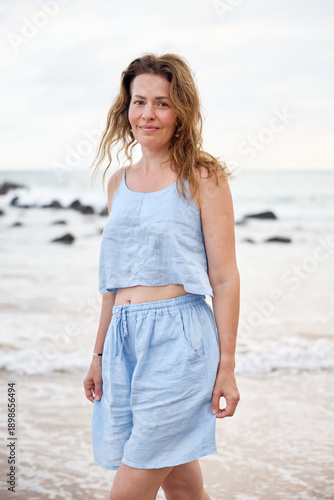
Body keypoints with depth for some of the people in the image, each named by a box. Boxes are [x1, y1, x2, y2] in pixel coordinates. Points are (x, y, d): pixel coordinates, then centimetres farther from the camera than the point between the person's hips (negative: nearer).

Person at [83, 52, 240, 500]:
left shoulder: (203, 178, -3)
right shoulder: (119, 182, 14)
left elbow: (224, 278, -5)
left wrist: (226, 365, -8)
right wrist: (100, 354, 19)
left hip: (178, 338, -5)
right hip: (124, 339, 6)